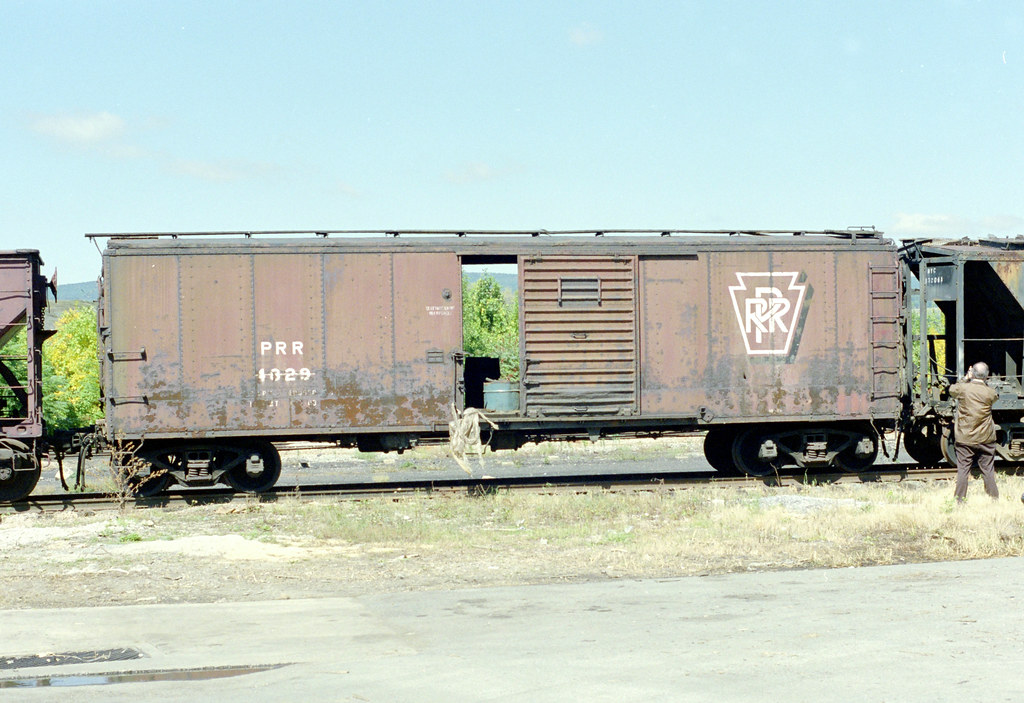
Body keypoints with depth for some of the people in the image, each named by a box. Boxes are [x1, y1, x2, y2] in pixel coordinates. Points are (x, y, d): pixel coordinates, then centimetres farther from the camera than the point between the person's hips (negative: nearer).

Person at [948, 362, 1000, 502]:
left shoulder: (963, 388, -11)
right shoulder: (990, 393, -9)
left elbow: (951, 390, 10)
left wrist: (966, 378, 17)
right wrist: (985, 383, 13)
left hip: (965, 439, -1)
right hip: (985, 439, 1)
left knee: (963, 470, 4)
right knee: (988, 470, 9)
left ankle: (960, 500, 5)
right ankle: (994, 499, 13)